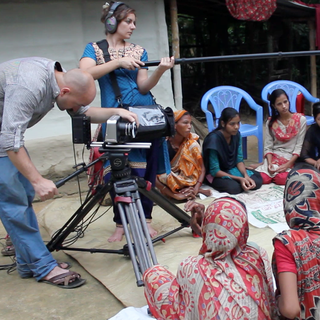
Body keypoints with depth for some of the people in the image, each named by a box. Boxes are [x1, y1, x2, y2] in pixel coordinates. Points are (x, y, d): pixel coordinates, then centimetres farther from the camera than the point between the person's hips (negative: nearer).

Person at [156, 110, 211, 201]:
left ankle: (192, 189, -9)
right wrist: (175, 195, -30)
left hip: (189, 182, 4)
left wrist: (196, 189, -25)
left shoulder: (192, 142, -10)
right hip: (168, 186, -3)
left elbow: (201, 168, -8)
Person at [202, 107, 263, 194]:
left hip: (232, 170, 6)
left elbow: (239, 160, 1)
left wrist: (246, 176, -20)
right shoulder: (214, 139, -26)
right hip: (215, 175, -6)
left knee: (257, 181, -15)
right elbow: (214, 171, -24)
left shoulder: (237, 135, -7)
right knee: (234, 187, -33)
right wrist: (239, 179, -28)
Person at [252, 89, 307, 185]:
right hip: (274, 156, 1)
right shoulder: (271, 122, 4)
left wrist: (288, 164, -18)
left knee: (281, 179, -31)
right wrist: (269, 163, -19)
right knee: (262, 178, -26)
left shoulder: (300, 120, -3)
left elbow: (299, 146, -6)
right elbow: (268, 147, -1)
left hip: (290, 158, -1)